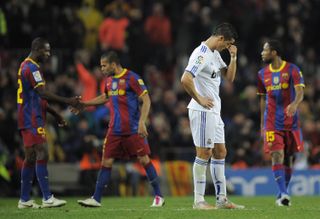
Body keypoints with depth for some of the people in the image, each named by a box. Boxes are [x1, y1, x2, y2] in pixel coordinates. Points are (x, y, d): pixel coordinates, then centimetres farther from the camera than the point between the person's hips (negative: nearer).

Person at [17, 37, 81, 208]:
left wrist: (55, 115, 24)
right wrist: (68, 101, -21)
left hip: (28, 120, 10)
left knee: (30, 158, 10)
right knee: (42, 154, -13)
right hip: (32, 120, -10)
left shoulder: (26, 66, 20)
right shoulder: (31, 68, -14)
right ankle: (47, 198, -16)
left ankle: (24, 200, 11)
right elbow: (43, 94, -22)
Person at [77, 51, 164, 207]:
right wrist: (84, 104, 31)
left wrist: (142, 122, -21)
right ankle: (96, 199, 4)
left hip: (133, 129, -6)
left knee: (144, 160, -4)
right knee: (106, 162, 2)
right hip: (114, 129, 6)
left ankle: (158, 196, 6)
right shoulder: (109, 80, 12)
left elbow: (146, 100, -12)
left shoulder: (131, 78, -10)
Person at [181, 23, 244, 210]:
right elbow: (185, 79, -26)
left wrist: (233, 57, 5)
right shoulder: (201, 54, -17)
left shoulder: (215, 54, 14)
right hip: (203, 112, -10)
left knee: (220, 152, 10)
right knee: (204, 153, -7)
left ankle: (222, 198, 14)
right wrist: (199, 99, -18)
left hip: (215, 112, 10)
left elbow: (229, 77, 19)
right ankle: (199, 200, -2)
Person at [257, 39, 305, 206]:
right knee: (277, 156, -13)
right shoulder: (263, 74, 8)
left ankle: (282, 194, 17)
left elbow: (300, 92, -14)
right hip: (272, 122, 1)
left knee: (288, 158, 5)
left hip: (291, 122, -1)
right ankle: (283, 194, -17)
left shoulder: (292, 70, -3)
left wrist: (294, 104, -36)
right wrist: (262, 123, 16)